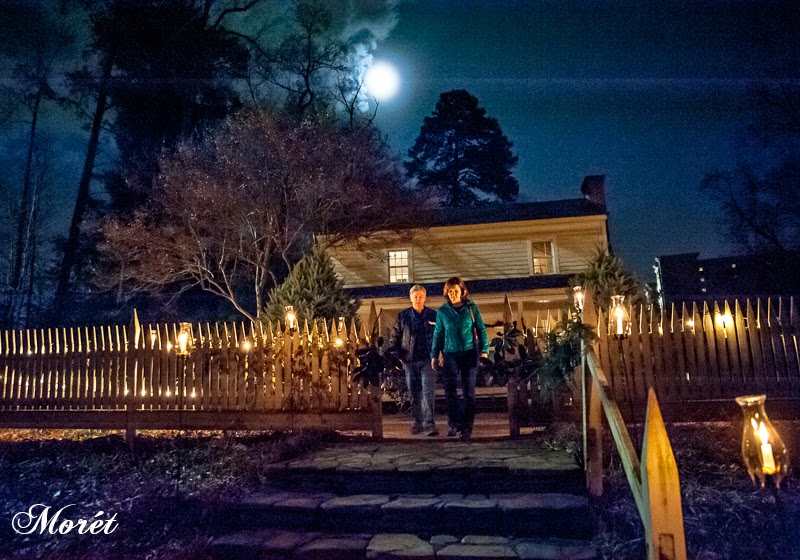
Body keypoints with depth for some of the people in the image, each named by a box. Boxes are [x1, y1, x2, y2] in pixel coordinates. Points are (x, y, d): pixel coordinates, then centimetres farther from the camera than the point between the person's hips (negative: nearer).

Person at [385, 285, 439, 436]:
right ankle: (416, 423, 18)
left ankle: (429, 424, -8)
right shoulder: (403, 316, 7)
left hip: (427, 359, -1)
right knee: (414, 393, 9)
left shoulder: (433, 316, 5)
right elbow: (395, 336, 9)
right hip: (410, 360, 2)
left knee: (428, 392, -8)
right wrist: (396, 354, 0)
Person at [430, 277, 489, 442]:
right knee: (450, 390, -2)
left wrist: (484, 350, -5)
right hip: (451, 354, 1)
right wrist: (434, 355, 5)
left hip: (470, 354, -1)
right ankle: (455, 424, 14)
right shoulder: (442, 311, 3)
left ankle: (467, 428, 9)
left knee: (468, 391, 2)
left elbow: (481, 329, 3)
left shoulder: (471, 308, 0)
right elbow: (438, 334, 8)